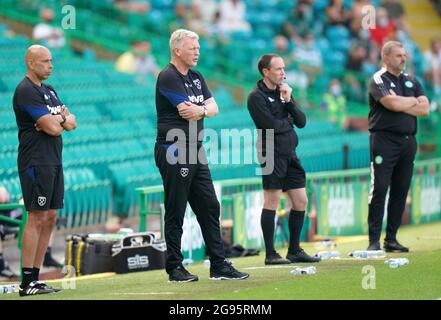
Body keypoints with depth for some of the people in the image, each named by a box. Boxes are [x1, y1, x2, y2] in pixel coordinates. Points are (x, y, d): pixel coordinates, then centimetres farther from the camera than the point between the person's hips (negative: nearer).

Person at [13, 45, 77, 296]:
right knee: (37, 219, -11)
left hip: (53, 161, 9)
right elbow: (53, 128, -18)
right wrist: (62, 118, 3)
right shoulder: (26, 91, -12)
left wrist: (57, 120, -7)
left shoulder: (49, 91, 19)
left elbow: (72, 123, 14)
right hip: (36, 163, -9)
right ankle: (27, 282, -10)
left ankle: (35, 278, 12)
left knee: (50, 219, 8)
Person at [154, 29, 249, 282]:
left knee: (210, 208, 7)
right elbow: (188, 113, -19)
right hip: (174, 152, -9)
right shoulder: (168, 78, -11)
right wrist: (204, 108, -2)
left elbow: (213, 107, 7)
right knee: (175, 213, -3)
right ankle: (174, 268, 4)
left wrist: (200, 110, -13)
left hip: (195, 152, 9)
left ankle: (219, 266, 10)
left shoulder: (196, 77, 16)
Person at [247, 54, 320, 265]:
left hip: (290, 154, 8)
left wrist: (288, 101, -4)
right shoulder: (257, 97, -7)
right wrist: (289, 121, 0)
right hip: (273, 153, -8)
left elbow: (302, 121, 9)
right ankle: (270, 254, -2)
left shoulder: (282, 91, 16)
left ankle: (294, 251, 17)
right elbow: (272, 125, -18)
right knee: (272, 203, -6)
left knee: (301, 201, 8)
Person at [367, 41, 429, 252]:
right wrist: (413, 101, -1)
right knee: (379, 190, -8)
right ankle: (374, 241, -7)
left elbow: (424, 109, 4)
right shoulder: (379, 80, -2)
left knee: (401, 191, 6)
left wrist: (401, 104, -7)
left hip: (408, 140, 6)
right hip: (385, 139, -6)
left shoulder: (411, 81, 16)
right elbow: (393, 104, -18)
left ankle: (391, 239, 11)